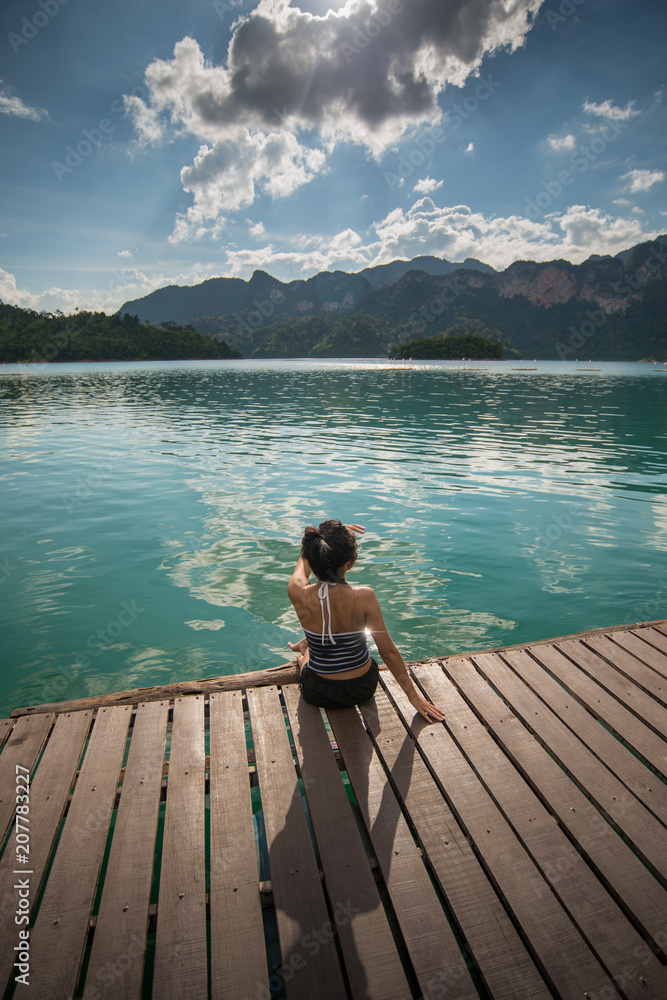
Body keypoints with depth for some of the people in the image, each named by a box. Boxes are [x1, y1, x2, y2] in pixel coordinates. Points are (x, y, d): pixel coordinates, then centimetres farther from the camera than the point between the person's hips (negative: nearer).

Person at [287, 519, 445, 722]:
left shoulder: (298, 593, -24)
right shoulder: (363, 597, -28)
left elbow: (306, 557, 0)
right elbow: (388, 651, -18)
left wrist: (326, 536, 10)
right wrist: (413, 695, -6)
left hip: (318, 694, -1)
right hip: (362, 690, 1)